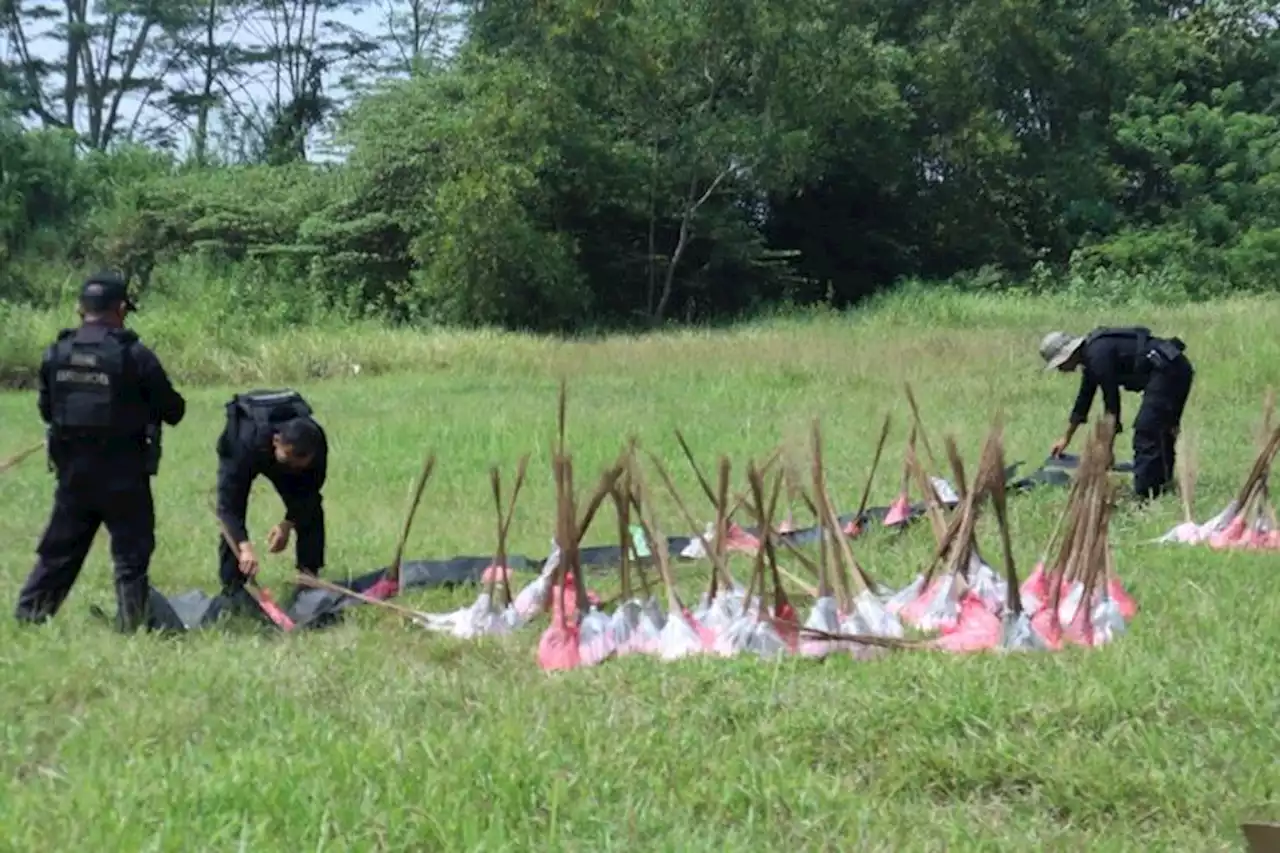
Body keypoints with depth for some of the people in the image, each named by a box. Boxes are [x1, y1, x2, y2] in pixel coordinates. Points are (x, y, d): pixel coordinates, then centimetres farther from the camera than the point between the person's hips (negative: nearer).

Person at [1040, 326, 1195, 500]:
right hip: (1177, 370, 11)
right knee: (1161, 433, 20)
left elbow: (1112, 402, -14)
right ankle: (1161, 489, 28)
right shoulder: (1091, 355, 16)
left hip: (1167, 371, -11)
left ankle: (1145, 497, -13)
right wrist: (1066, 439, 36)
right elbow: (1083, 400, 28)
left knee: (1145, 435, -11)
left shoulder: (1098, 355, -15)